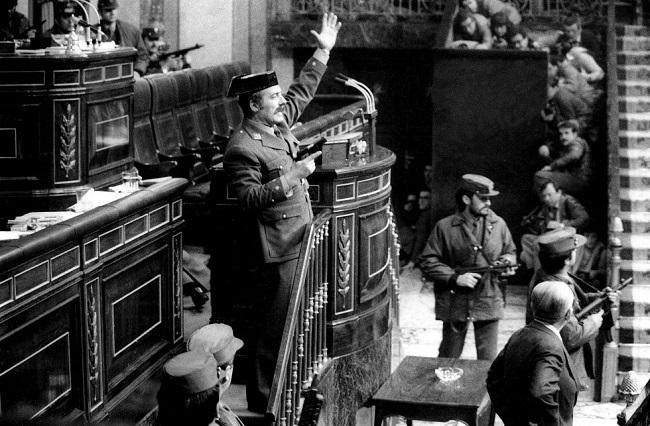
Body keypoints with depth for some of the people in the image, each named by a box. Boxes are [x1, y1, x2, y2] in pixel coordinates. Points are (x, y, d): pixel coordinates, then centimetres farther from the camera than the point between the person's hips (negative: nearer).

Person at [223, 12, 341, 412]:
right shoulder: (242, 149, -17)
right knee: (276, 326, -4)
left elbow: (302, 92, 23)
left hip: (301, 241, 9)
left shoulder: (278, 124, 9)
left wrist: (323, 51, 21)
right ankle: (263, 398, 6)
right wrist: (294, 176, -24)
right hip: (278, 249, -9)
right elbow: (250, 198, -25)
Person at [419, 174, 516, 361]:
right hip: (455, 302, -2)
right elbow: (427, 263, -5)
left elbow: (510, 252, 19)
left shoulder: (498, 224, 3)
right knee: (449, 359, 11)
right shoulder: (445, 227, -6)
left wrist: (507, 261, -5)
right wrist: (455, 278, -16)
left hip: (489, 303, 2)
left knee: (488, 360, 4)